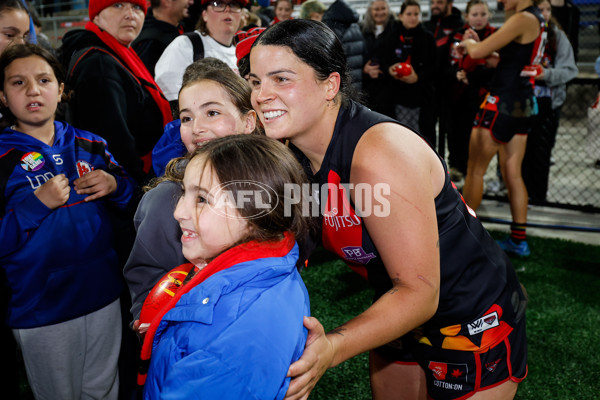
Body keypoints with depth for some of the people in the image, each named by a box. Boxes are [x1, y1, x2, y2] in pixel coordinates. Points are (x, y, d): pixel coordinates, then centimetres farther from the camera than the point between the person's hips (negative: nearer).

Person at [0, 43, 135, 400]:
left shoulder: (89, 145, 2)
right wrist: (37, 204, -23)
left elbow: (131, 190, 14)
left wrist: (115, 186, -8)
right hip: (42, 311, -3)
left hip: (104, 296, 4)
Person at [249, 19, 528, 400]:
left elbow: (420, 293, -31)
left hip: (475, 319, -7)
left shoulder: (380, 156, -33)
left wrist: (331, 348, -42)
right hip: (401, 310, 7)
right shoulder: (298, 149, -9)